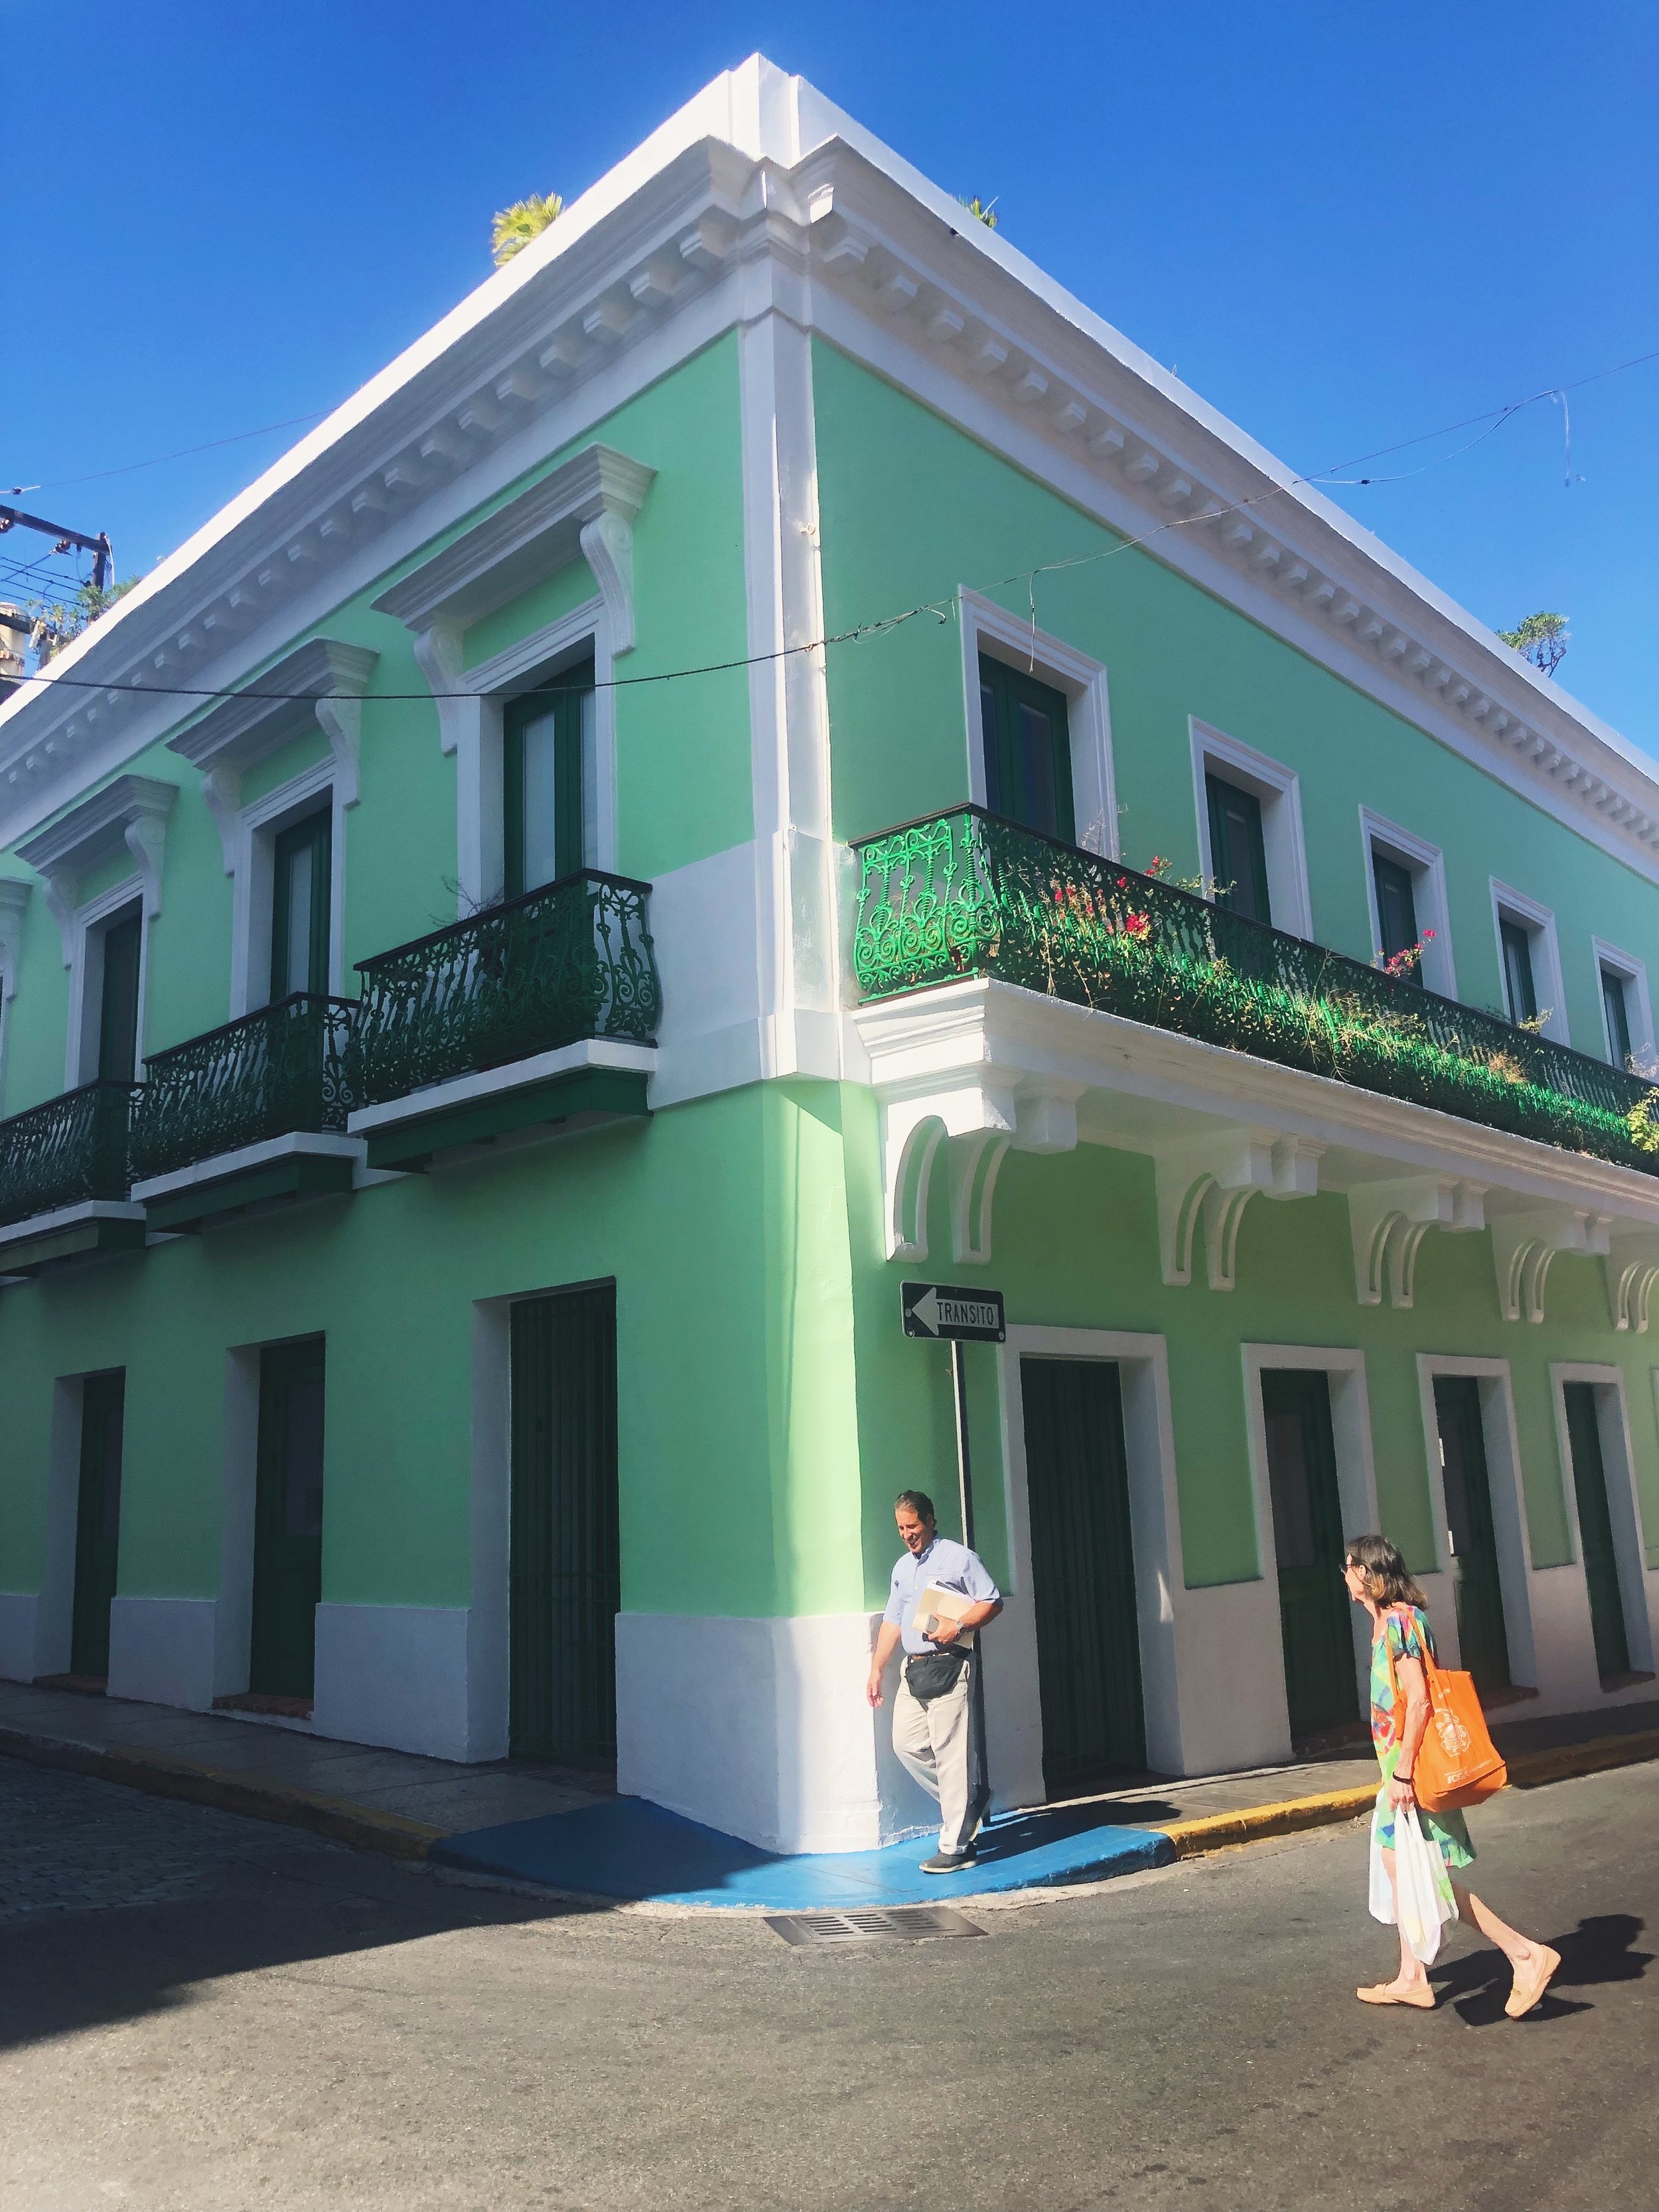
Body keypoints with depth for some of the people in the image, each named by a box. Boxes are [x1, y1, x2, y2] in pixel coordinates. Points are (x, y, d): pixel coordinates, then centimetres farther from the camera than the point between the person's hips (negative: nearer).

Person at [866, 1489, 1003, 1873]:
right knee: (907, 1744, 3)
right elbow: (892, 1621, 21)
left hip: (949, 1667, -7)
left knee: (949, 1755, -7)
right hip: (912, 1669, 7)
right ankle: (965, 1806, 21)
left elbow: (992, 1602, -6)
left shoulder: (959, 1558, -3)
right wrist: (877, 1668, 16)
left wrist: (957, 1627, -18)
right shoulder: (901, 1568, 19)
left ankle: (954, 1847, -1)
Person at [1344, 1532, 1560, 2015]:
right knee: (1400, 1870, 14)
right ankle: (1412, 1980, 22)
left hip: (1415, 1771, -10)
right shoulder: (1385, 1622, 11)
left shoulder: (1400, 1620, -19)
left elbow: (1419, 1701, -24)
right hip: (1400, 1769, 10)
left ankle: (1527, 1954, 1)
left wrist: (1403, 1772, -23)